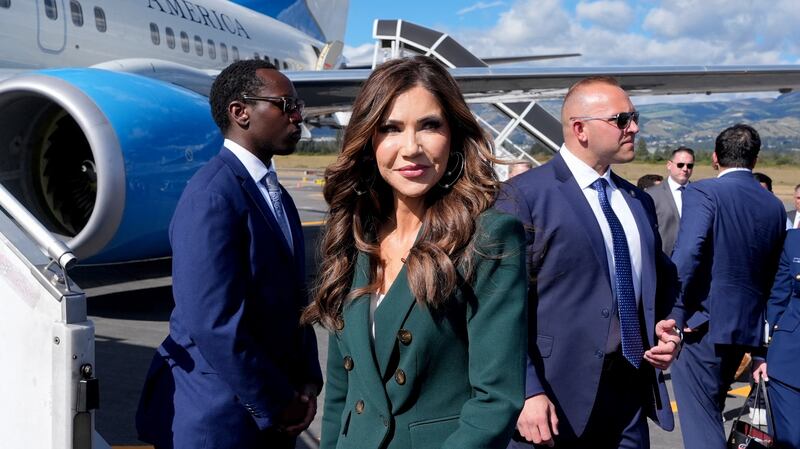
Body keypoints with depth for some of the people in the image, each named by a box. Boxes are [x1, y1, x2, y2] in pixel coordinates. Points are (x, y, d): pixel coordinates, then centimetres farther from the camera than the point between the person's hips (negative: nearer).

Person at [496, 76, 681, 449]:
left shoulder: (639, 202, 12)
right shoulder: (524, 195, -10)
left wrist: (662, 330, 5)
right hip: (556, 402, -6)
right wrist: (528, 391, -19)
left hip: (631, 393, 7)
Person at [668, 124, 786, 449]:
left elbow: (685, 256, -23)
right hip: (747, 325, 7)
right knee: (710, 410, 24)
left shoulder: (704, 192, -11)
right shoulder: (775, 206, 9)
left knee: (699, 419, -2)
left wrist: (677, 313, -14)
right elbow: (772, 274, 15)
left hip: (703, 324, -7)